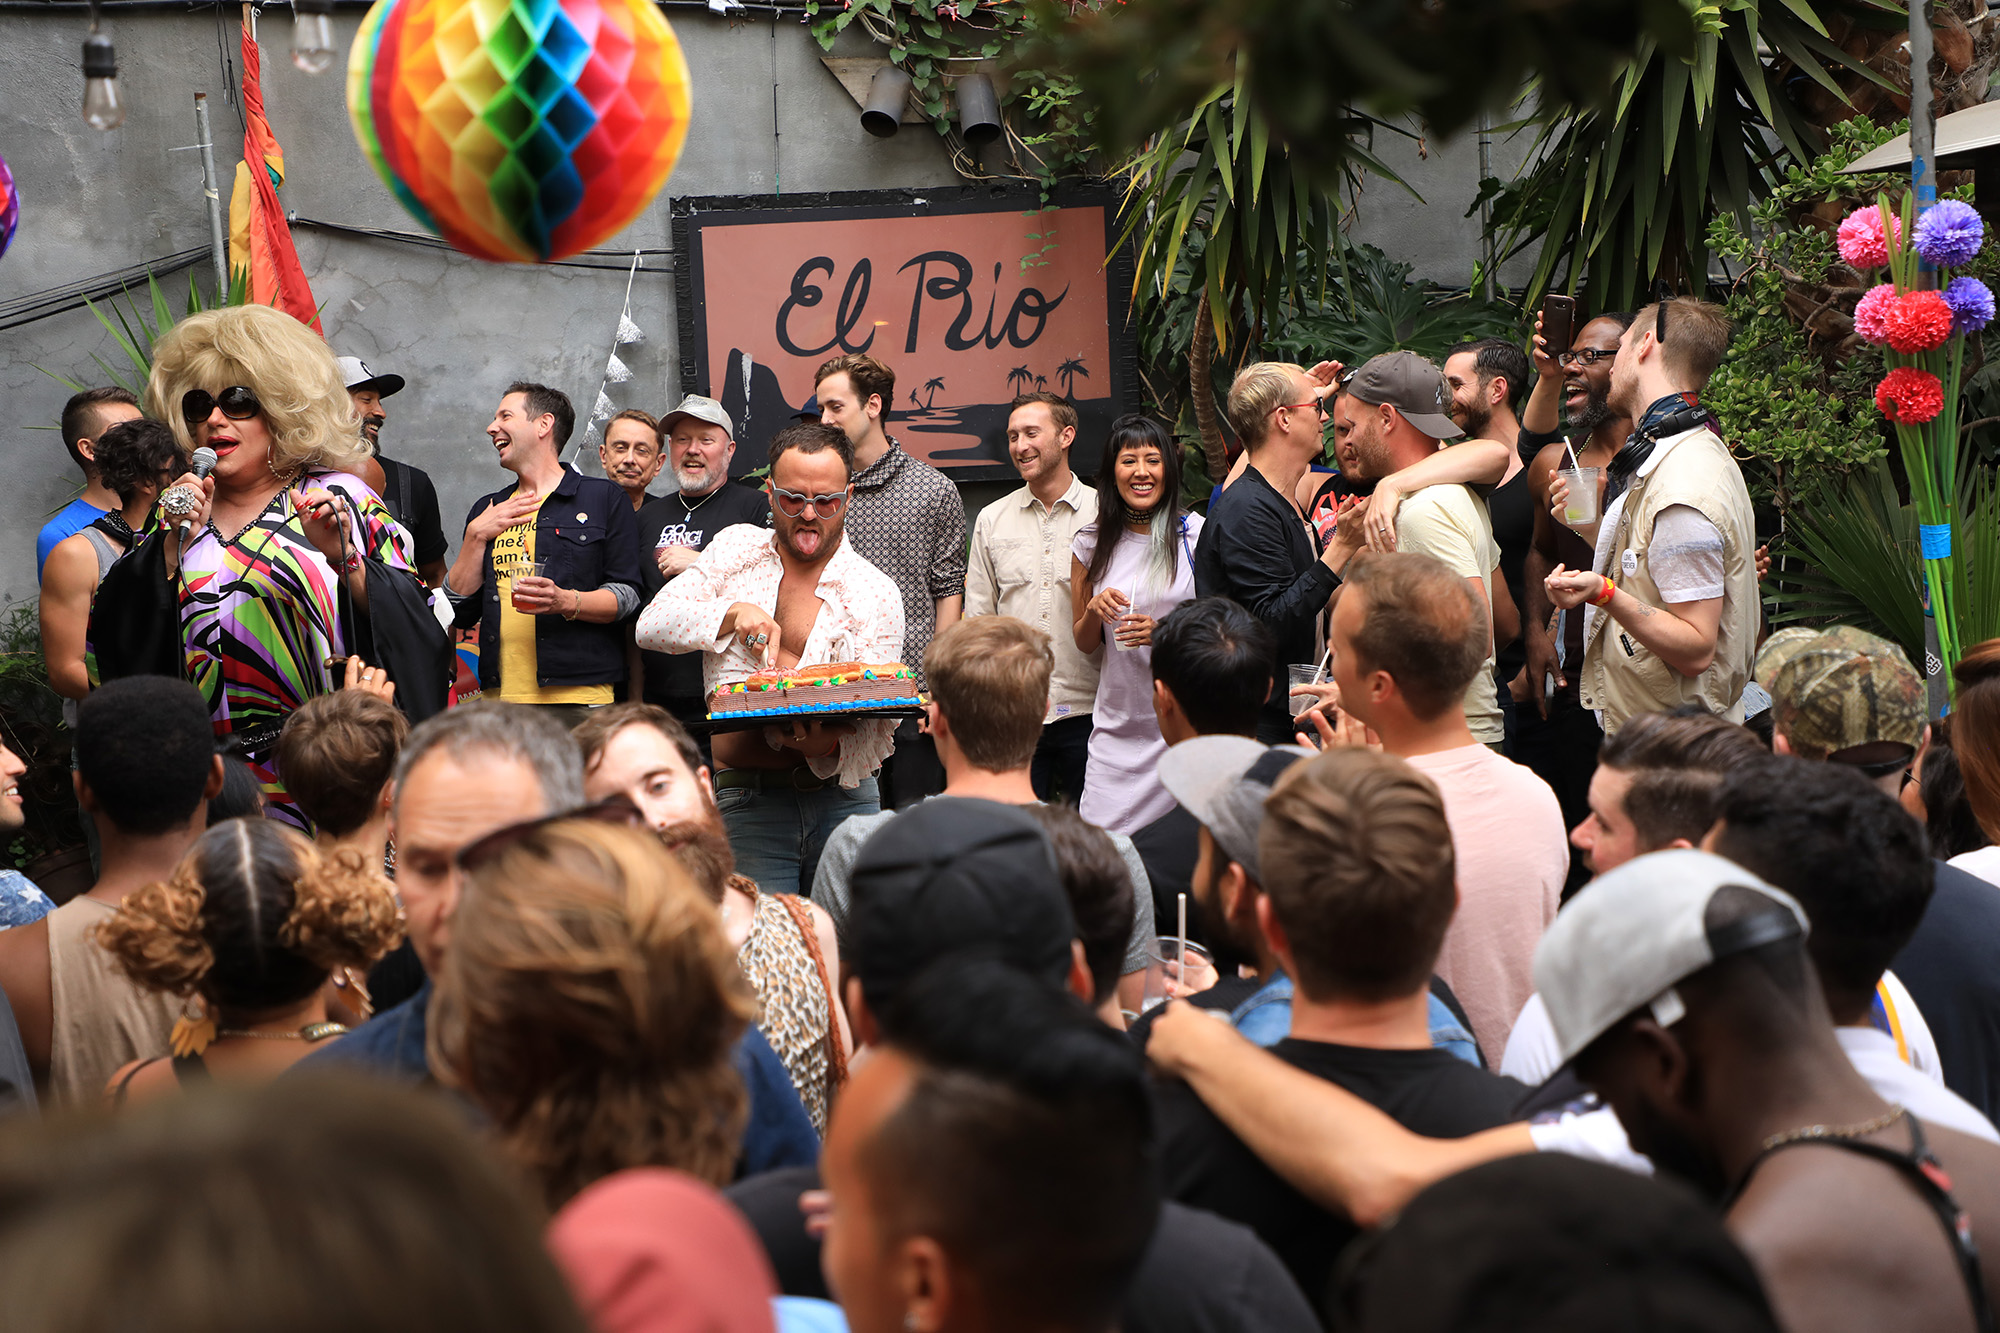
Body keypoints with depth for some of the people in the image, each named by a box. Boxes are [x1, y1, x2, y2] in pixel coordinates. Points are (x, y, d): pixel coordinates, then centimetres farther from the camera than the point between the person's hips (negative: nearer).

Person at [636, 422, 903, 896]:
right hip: (747, 800, 0)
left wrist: (828, 748, -25)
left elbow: (877, 731, -4)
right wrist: (735, 612, -14)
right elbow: (652, 625, 2)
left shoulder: (876, 594, 2)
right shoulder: (736, 549, 10)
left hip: (843, 798, 0)